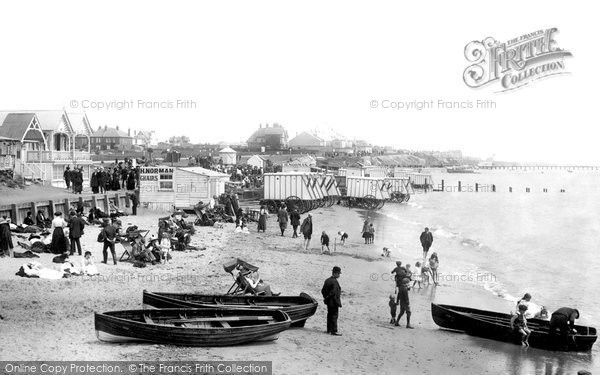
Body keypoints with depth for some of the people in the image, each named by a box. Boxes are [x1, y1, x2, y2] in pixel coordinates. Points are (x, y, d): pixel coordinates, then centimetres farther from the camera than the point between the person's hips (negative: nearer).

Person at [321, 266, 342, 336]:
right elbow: (334, 293, -23)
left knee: (329, 315, 17)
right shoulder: (334, 282, -20)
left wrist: (326, 297, 13)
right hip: (334, 302, -9)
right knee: (334, 316, -4)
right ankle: (334, 331, -3)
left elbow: (323, 291, 12)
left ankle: (329, 329, 25)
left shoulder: (327, 280, 9)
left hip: (328, 302, 9)